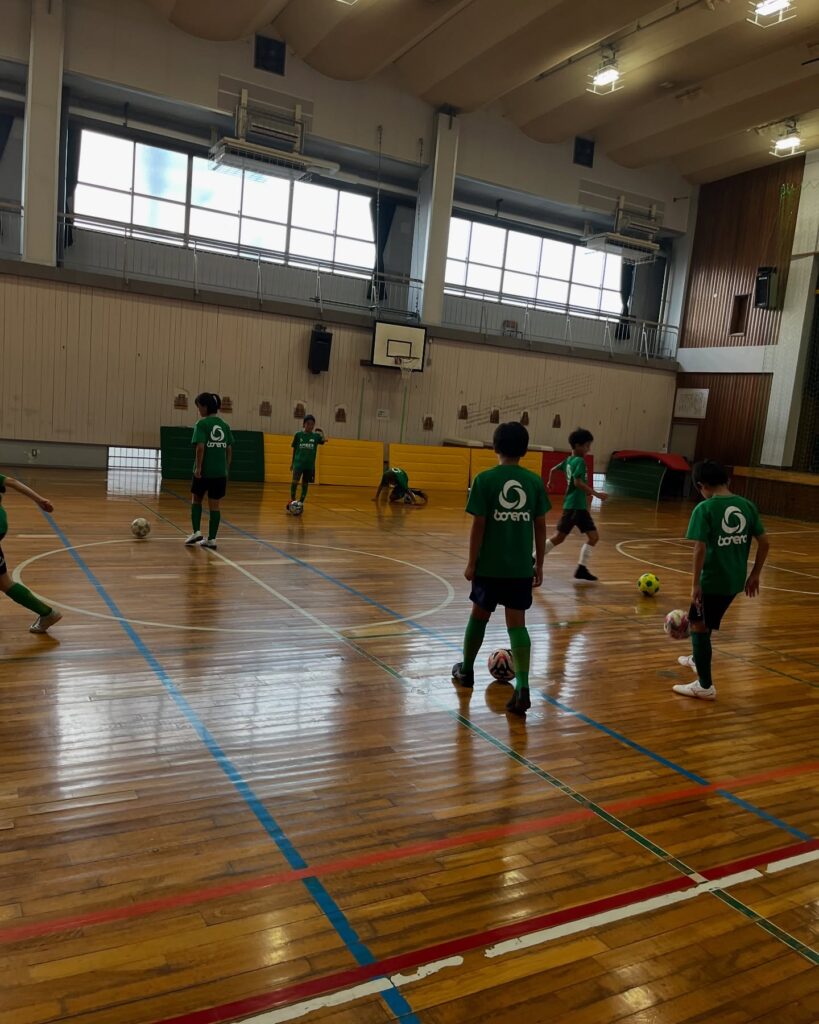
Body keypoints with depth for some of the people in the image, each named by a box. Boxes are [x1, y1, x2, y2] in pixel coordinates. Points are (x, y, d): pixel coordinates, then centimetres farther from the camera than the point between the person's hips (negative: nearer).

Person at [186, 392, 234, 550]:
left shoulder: (202, 424, -9)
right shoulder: (224, 425, 8)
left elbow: (200, 447, -18)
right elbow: (229, 449, 9)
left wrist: (198, 467, -14)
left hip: (204, 470, -4)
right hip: (220, 471, 4)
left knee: (196, 500, 17)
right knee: (215, 505, 7)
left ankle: (196, 532, 8)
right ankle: (211, 539, 9)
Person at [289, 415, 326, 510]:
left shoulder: (316, 436, 3)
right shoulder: (298, 434, 2)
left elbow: (323, 441, -13)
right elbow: (294, 449, 9)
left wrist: (322, 434, -32)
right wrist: (292, 462, 12)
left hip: (310, 464, 2)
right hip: (299, 462, -2)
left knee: (305, 484, 6)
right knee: (295, 480, -20)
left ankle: (301, 503, 16)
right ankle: (292, 499, -5)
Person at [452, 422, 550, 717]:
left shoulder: (485, 479, -8)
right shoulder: (535, 481, 1)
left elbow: (479, 525, -10)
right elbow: (540, 526, 4)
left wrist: (471, 563, -1)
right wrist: (539, 565, 12)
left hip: (490, 564, -2)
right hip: (521, 567, 2)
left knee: (479, 615, 17)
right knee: (517, 622, 4)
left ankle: (466, 670, 35)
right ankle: (522, 686, -11)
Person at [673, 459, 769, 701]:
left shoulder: (704, 509, -14)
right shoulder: (748, 506, 3)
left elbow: (700, 549, -20)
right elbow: (765, 543, 6)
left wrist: (695, 583, -15)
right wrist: (754, 575, 15)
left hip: (712, 580, -7)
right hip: (736, 580, 7)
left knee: (699, 627, 8)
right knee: (706, 622, 28)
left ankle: (705, 686, 12)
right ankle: (698, 659, 48)